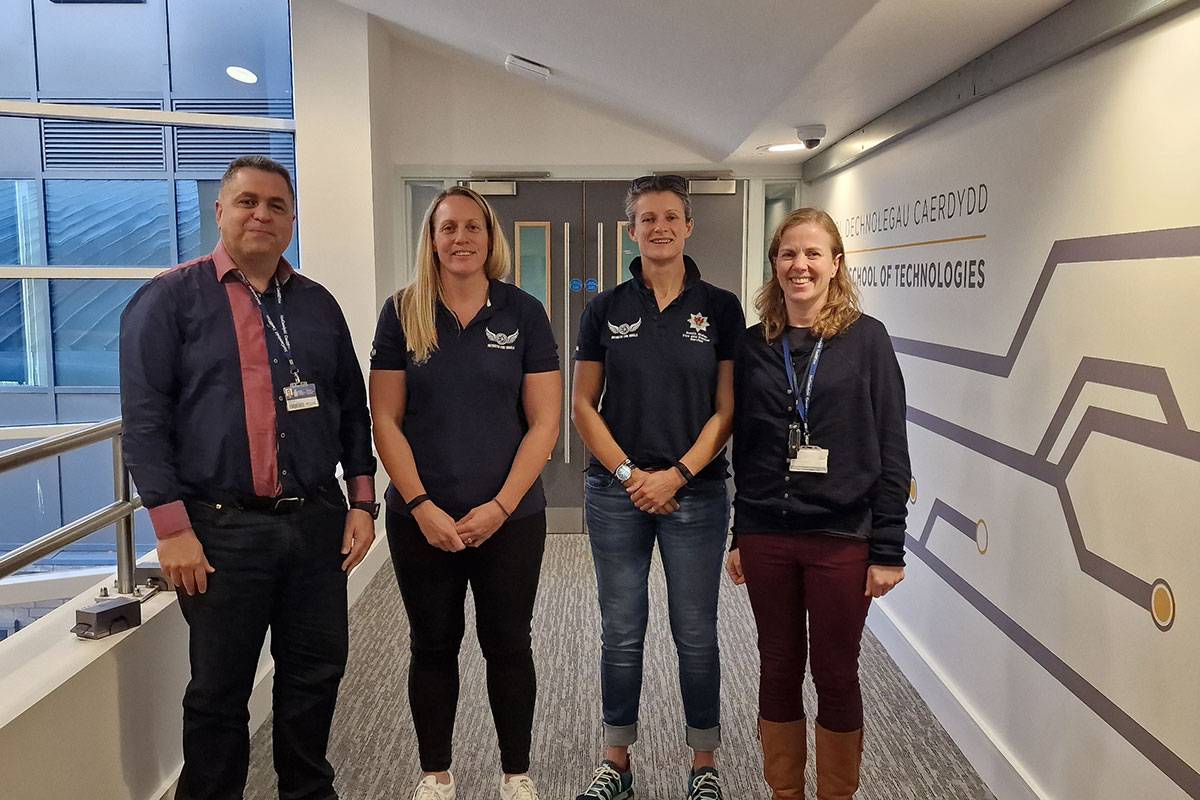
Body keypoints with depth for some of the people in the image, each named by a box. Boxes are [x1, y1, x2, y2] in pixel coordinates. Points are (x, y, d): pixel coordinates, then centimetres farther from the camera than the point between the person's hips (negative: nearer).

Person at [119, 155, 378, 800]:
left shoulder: (318, 304, 12)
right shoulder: (170, 298, -1)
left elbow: (353, 409, 14)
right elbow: (144, 420, -7)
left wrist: (361, 501, 7)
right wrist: (172, 527, -12)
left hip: (318, 523, 4)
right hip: (222, 530, -4)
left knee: (316, 674, 14)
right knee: (218, 690, 10)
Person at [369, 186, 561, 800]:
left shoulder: (523, 313, -1)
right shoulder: (402, 313, 1)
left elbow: (543, 422, -3)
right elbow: (385, 419, -1)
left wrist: (500, 506, -11)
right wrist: (421, 506, -11)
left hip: (510, 518, 0)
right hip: (421, 518, 1)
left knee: (507, 645, 10)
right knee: (433, 645, 12)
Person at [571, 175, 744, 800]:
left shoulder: (720, 308, 0)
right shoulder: (606, 309, 3)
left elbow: (727, 408, -2)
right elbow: (583, 404, 3)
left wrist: (677, 474, -13)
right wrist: (628, 473, -8)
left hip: (695, 492, -1)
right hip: (616, 490, 1)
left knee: (695, 633, 8)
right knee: (621, 632, 10)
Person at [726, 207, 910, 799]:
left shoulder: (866, 338, -3)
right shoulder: (755, 345, 6)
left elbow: (891, 450, -5)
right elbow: (744, 448, 10)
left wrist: (888, 549, -8)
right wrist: (740, 537, 10)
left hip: (842, 539, -3)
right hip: (767, 538, 3)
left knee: (835, 674, 9)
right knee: (778, 670, 13)